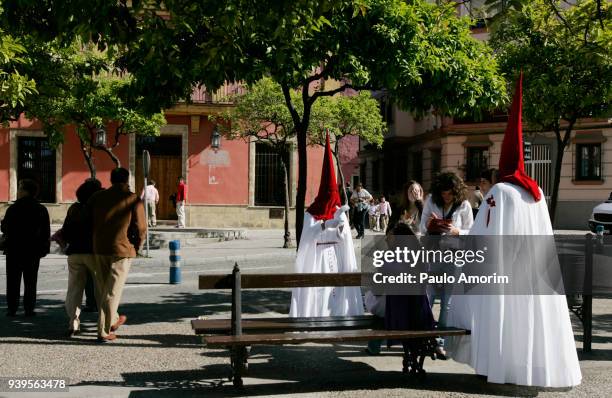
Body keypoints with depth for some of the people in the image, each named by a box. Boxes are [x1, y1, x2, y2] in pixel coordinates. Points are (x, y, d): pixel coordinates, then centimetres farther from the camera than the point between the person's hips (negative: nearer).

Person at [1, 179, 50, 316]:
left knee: (13, 280, 7)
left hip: (14, 250, -2)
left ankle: (12, 309, 5)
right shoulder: (41, 210, -1)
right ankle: (29, 309, 4)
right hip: (33, 250, 2)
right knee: (30, 281, 8)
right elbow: (46, 231, 1)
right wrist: (44, 248, 8)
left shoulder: (13, 209, -12)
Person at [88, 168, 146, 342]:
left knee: (104, 288, 19)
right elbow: (140, 228, -9)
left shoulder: (97, 197, 7)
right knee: (113, 291, 0)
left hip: (99, 249, 4)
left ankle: (113, 320, 35)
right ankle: (104, 331, -1)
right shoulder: (133, 200, -4)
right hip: (122, 249, -4)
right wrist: (136, 246, 6)